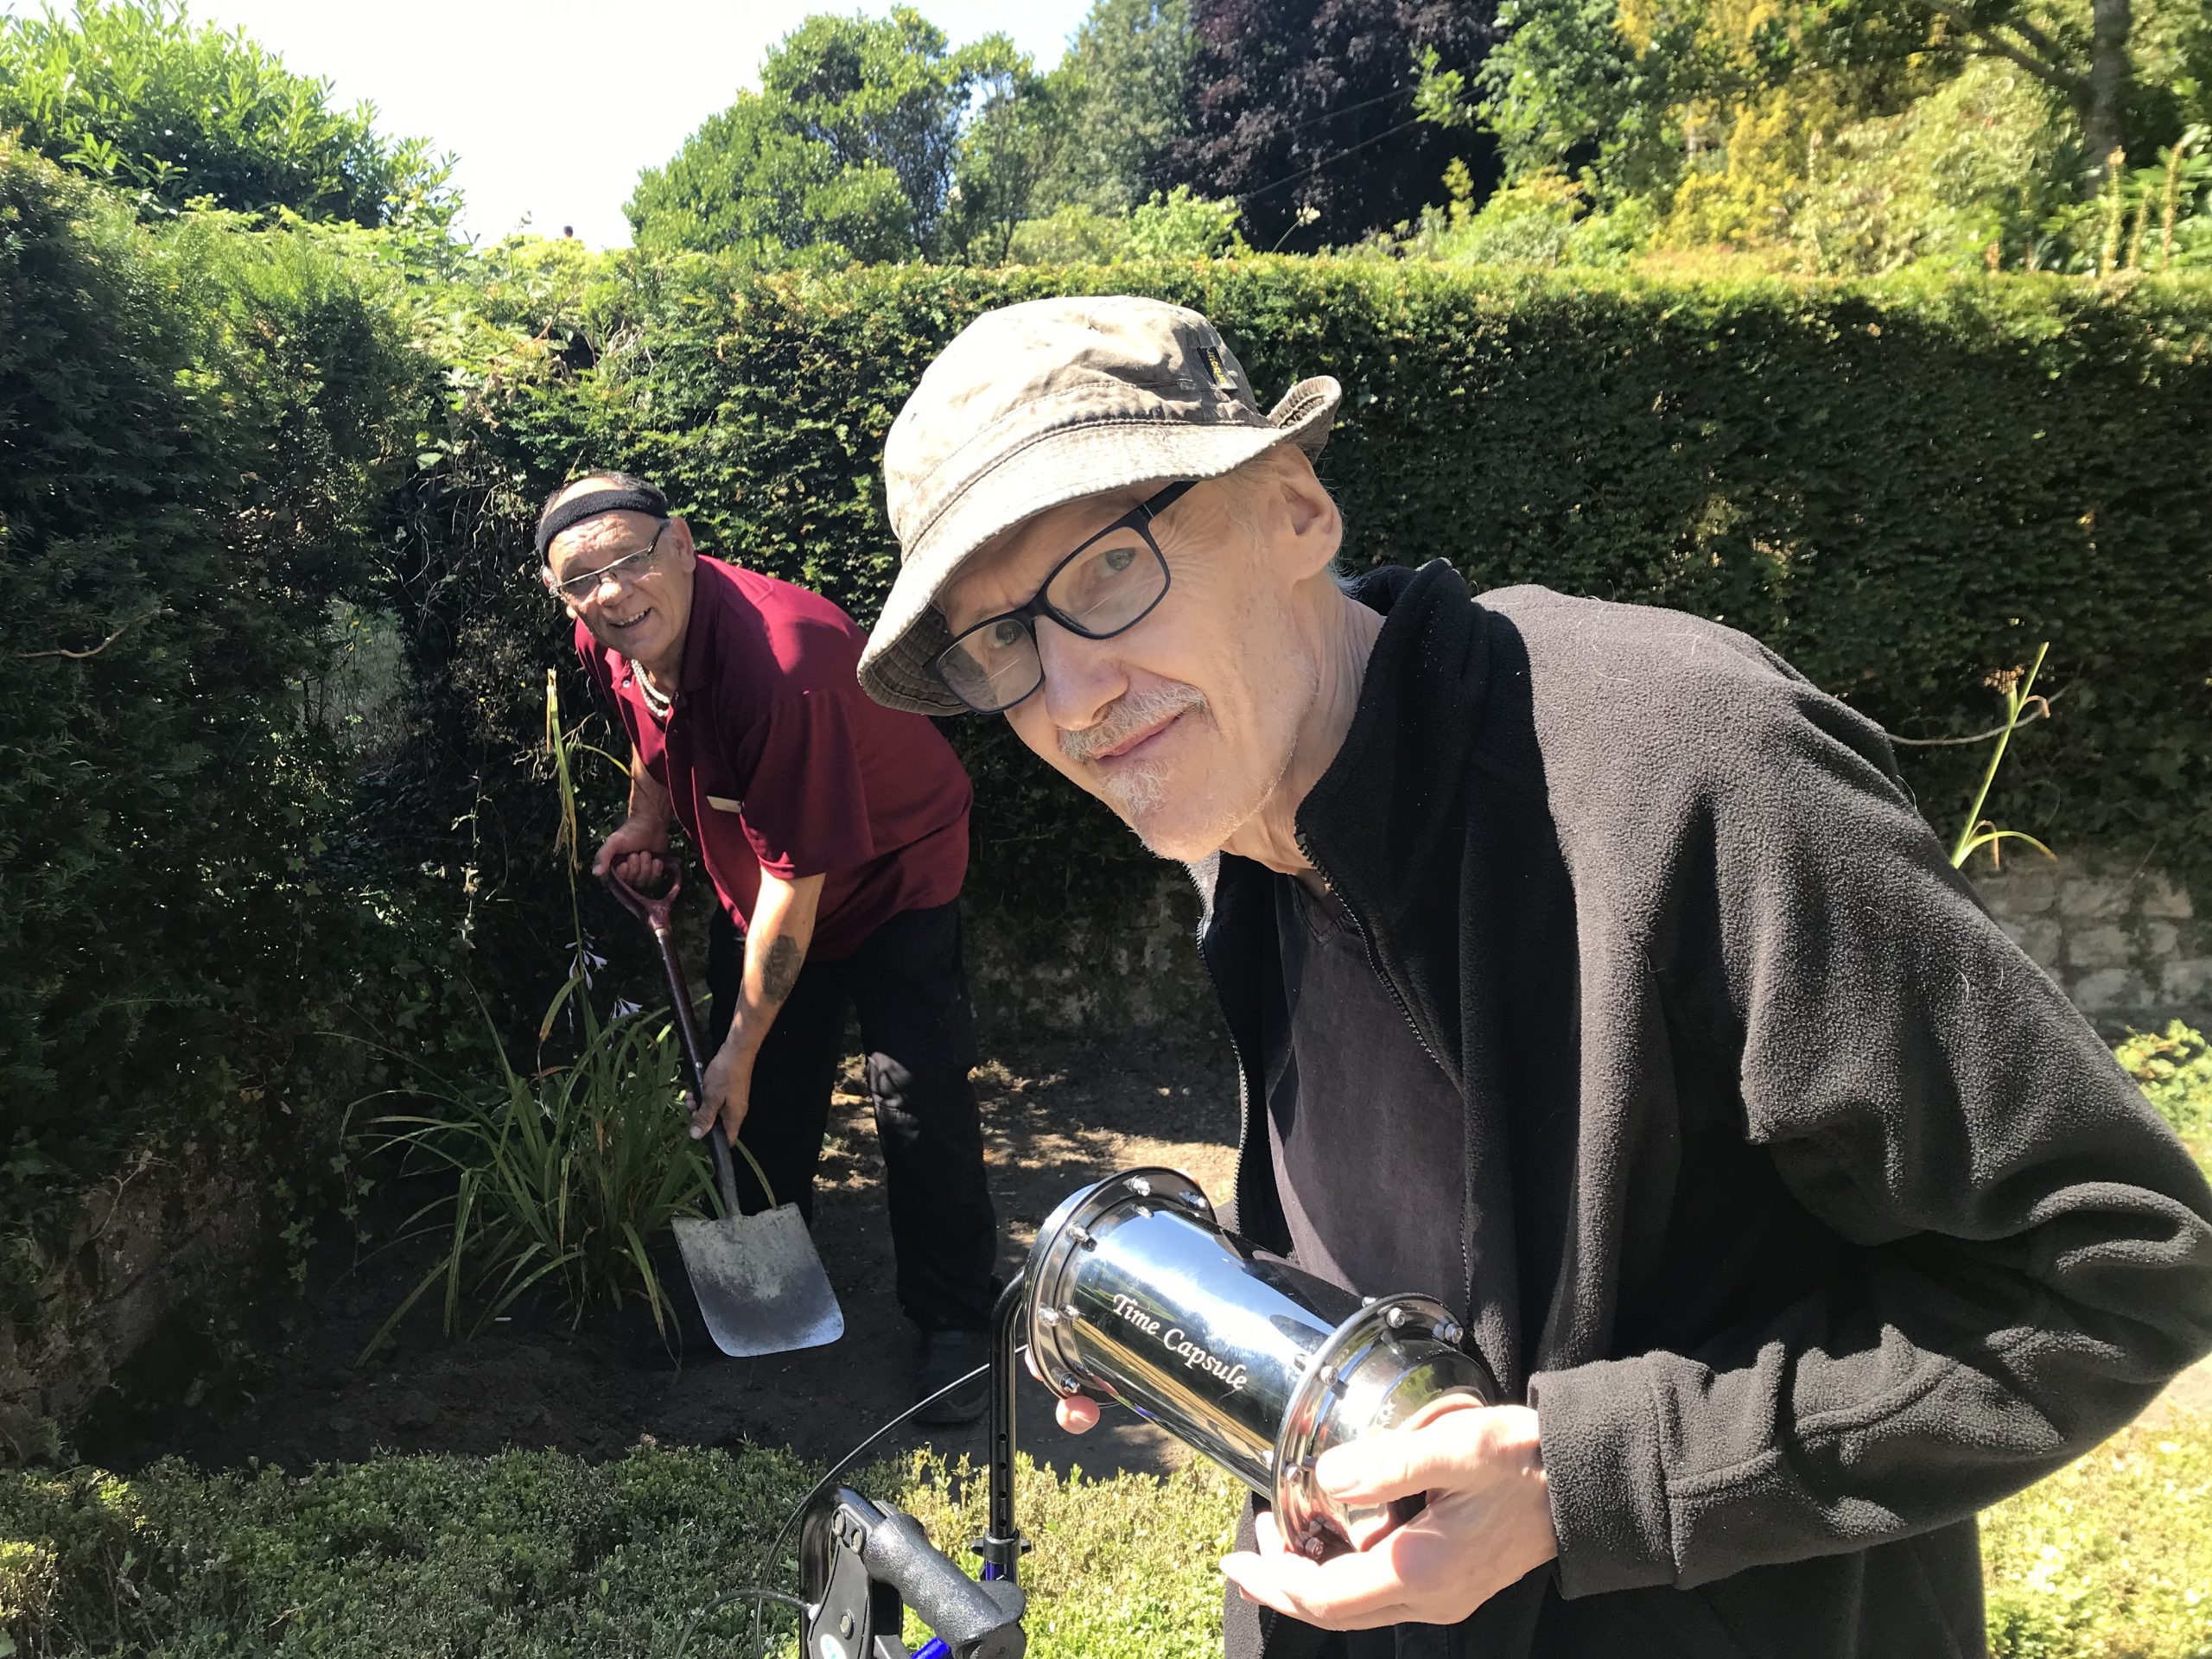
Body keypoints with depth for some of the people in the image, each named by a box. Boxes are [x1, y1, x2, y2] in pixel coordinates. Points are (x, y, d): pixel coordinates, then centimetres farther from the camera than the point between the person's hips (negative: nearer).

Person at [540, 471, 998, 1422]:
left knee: (917, 1102, -10)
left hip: (891, 872, -7)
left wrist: (740, 1050, -26)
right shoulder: (606, 644, -14)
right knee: (759, 1104, 13)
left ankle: (954, 1322, 9)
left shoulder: (779, 664, -39)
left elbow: (798, 875, -33)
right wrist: (646, 820, 4)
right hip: (755, 884, 7)